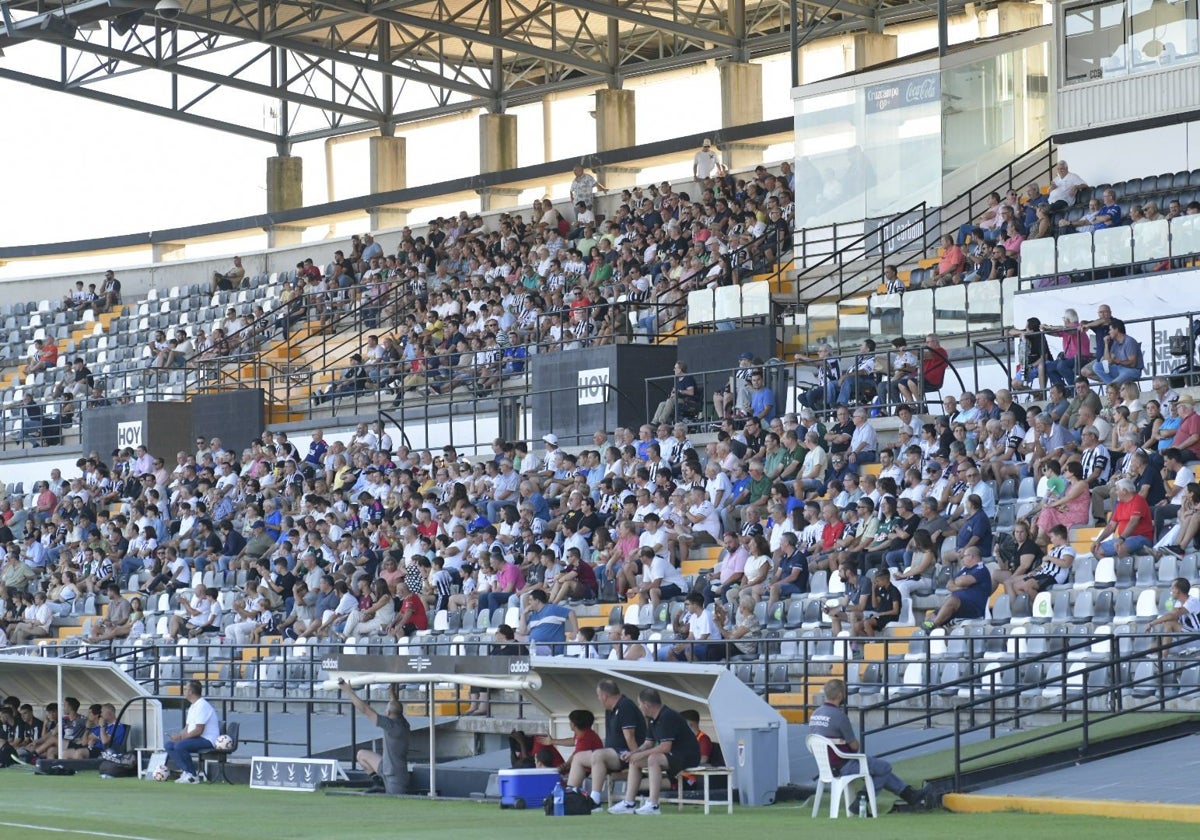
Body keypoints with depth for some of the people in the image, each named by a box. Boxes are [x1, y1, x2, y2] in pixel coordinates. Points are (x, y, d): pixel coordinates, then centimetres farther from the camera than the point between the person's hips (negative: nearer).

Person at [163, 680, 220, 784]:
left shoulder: (202, 706, -16)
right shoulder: (192, 707, 18)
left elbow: (198, 730, -22)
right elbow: (187, 728, 19)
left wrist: (181, 737, -17)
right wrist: (177, 735, -2)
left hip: (207, 740, -10)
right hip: (195, 739, 11)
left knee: (179, 746, -29)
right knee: (169, 744, 1)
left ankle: (192, 775, -18)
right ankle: (185, 771, -7)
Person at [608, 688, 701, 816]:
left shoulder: (667, 717, -21)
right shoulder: (652, 719, 9)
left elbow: (665, 747, -27)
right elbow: (648, 743, 16)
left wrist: (642, 754, -20)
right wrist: (633, 753, -2)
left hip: (687, 757, -10)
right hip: (672, 756, 10)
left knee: (653, 759, -34)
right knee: (635, 761, 5)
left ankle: (653, 805, -35)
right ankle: (628, 803, 2)